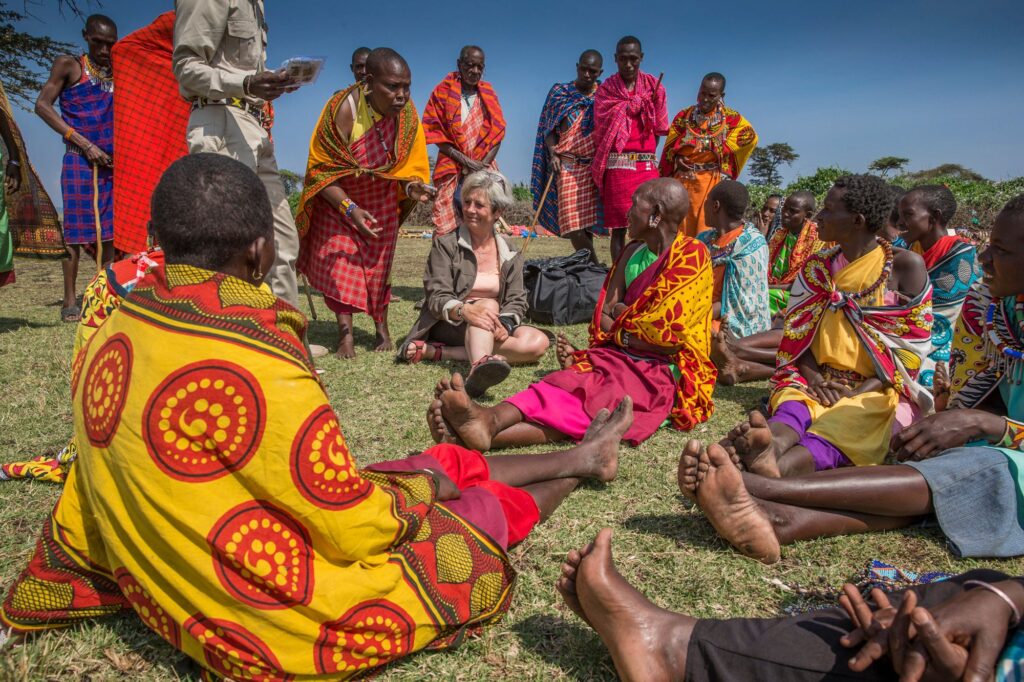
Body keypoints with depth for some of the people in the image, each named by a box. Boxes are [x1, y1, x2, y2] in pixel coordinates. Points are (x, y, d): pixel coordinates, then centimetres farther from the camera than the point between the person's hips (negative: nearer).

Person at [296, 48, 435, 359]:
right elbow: (321, 170, -23)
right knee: (339, 256, -12)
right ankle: (346, 332, -11)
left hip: (382, 199, 3)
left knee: (378, 262, 5)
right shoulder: (343, 108, -28)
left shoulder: (407, 113, -17)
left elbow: (409, 166, -7)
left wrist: (412, 187, -29)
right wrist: (349, 208, -31)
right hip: (338, 196, -3)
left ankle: (382, 328, 14)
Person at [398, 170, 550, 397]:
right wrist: (464, 310, -34)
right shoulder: (445, 245, -1)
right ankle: (478, 369, -65)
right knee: (488, 304, -32)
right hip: (448, 325, -4)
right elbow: (437, 297, -11)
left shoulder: (510, 255, 9)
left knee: (538, 342, -24)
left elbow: (517, 301, 1)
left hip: (493, 329, 4)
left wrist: (505, 324, -23)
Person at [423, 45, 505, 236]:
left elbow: (497, 133, 8)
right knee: (447, 228, -10)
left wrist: (483, 164, -7)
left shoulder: (489, 94, 11)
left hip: (484, 170, 3)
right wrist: (465, 161, -11)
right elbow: (435, 132, -3)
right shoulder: (443, 91, 1)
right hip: (452, 169, -3)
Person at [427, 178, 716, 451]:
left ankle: (490, 425, -58)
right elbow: (603, 317, 11)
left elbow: (668, 337, -13)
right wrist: (630, 318, -7)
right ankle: (491, 421, -54)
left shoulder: (691, 256, -6)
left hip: (663, 372, -6)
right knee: (568, 382, -27)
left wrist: (619, 331, -1)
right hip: (619, 358, 6)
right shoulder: (632, 253, 16)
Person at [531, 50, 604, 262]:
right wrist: (553, 154, -7)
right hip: (566, 165, 0)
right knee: (572, 223, -11)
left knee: (586, 221, 1)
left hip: (593, 166, 1)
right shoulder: (559, 92, 9)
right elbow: (549, 128, 9)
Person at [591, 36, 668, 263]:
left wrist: (648, 154, 3)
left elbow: (658, 127, 13)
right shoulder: (606, 89, 8)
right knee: (618, 227, -5)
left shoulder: (654, 86, 12)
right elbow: (604, 126, -2)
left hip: (647, 165, 2)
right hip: (617, 165, -2)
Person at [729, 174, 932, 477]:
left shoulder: (905, 266, -1)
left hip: (877, 389, -3)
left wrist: (861, 391, -16)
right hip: (818, 382, 3)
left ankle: (780, 466, -66)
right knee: (792, 406, -32)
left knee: (845, 421, -37)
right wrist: (812, 376, -9)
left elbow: (912, 348, -3)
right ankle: (773, 443, -66)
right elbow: (797, 331, 11)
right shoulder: (818, 267, 12)